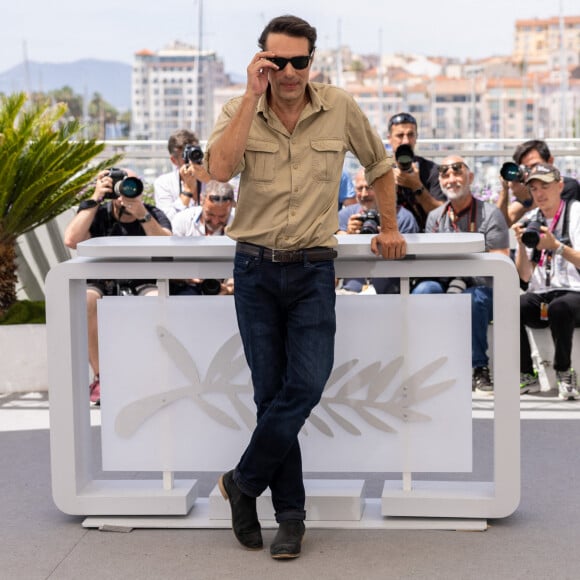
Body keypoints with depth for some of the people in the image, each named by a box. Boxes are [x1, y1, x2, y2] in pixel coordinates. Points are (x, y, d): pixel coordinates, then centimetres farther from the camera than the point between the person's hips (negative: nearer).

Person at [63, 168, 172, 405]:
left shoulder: (154, 215, 3)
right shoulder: (99, 215, 2)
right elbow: (71, 240, -17)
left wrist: (143, 215, -27)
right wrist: (94, 199, -15)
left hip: (142, 285, 0)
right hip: (101, 285, 0)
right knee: (84, 299, -35)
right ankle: (100, 378, -22)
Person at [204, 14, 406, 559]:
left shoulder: (340, 108, 0)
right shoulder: (239, 110, -2)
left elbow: (379, 164, 17)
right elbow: (220, 168, -22)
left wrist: (389, 227, 17)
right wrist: (252, 96, -21)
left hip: (313, 269, 0)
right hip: (255, 269, 0)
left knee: (306, 384, -13)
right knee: (271, 392, 3)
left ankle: (243, 482, 8)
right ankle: (290, 514, 15)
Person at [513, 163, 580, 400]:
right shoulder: (530, 221, 14)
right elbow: (525, 276, 8)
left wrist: (557, 247, -27)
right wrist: (521, 244, -7)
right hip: (541, 296, 4)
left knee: (559, 307, -39)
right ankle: (527, 376, -10)